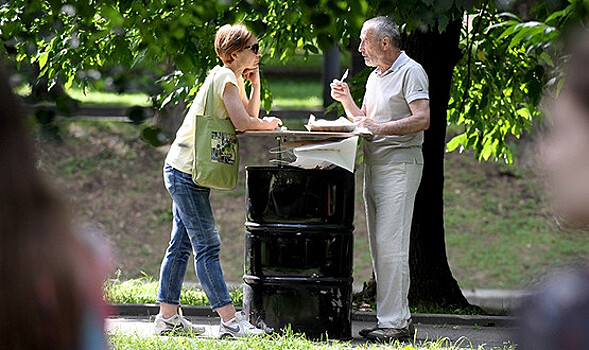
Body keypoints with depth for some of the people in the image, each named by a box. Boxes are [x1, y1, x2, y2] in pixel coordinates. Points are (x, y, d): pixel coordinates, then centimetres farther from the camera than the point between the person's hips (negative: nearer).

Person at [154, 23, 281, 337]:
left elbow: (250, 117, 13)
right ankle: (230, 321, -16)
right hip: (186, 170, -11)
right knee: (207, 246, -12)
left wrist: (255, 84, 6)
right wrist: (267, 124, -4)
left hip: (183, 171, 11)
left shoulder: (233, 79, 18)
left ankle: (168, 316, 16)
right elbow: (242, 123, -21)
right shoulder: (224, 77, -13)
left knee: (181, 245, 12)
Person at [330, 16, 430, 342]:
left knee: (390, 246, -13)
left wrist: (382, 127, -23)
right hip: (373, 166, 9)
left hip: (400, 165, -9)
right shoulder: (374, 77, 20)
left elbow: (422, 119, -17)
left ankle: (395, 322, -13)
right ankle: (394, 318, 11)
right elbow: (363, 119, 26)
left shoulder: (411, 71, -7)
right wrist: (346, 100, 9)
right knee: (379, 248, 7)